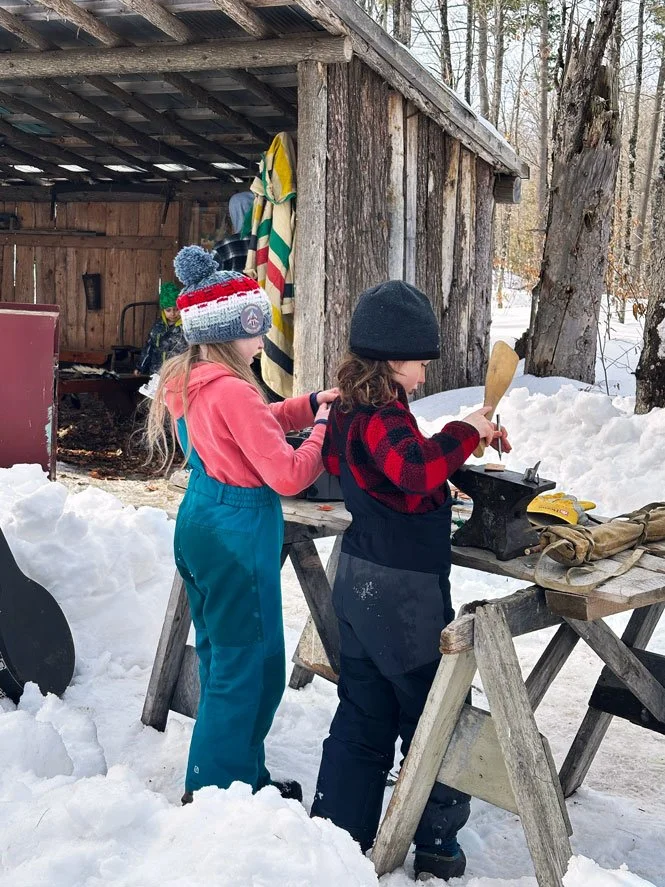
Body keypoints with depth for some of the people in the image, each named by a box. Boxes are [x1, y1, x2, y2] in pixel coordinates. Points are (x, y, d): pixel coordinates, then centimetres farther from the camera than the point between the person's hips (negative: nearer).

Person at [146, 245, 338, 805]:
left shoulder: (189, 381, 7)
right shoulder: (233, 392, -23)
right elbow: (288, 475, -24)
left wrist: (310, 405, 9)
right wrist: (324, 430, -9)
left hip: (201, 523, 10)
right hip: (238, 532, -10)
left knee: (222, 657, 20)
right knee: (249, 665, 3)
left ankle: (242, 775, 36)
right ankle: (221, 788, 15)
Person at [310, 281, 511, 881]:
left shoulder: (351, 409, 8)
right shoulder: (379, 416, -22)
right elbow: (415, 470, -41)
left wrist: (467, 443, 11)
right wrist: (465, 432, -29)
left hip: (363, 584, 9)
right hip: (404, 595, -9)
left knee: (363, 717, 17)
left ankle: (339, 829, 26)